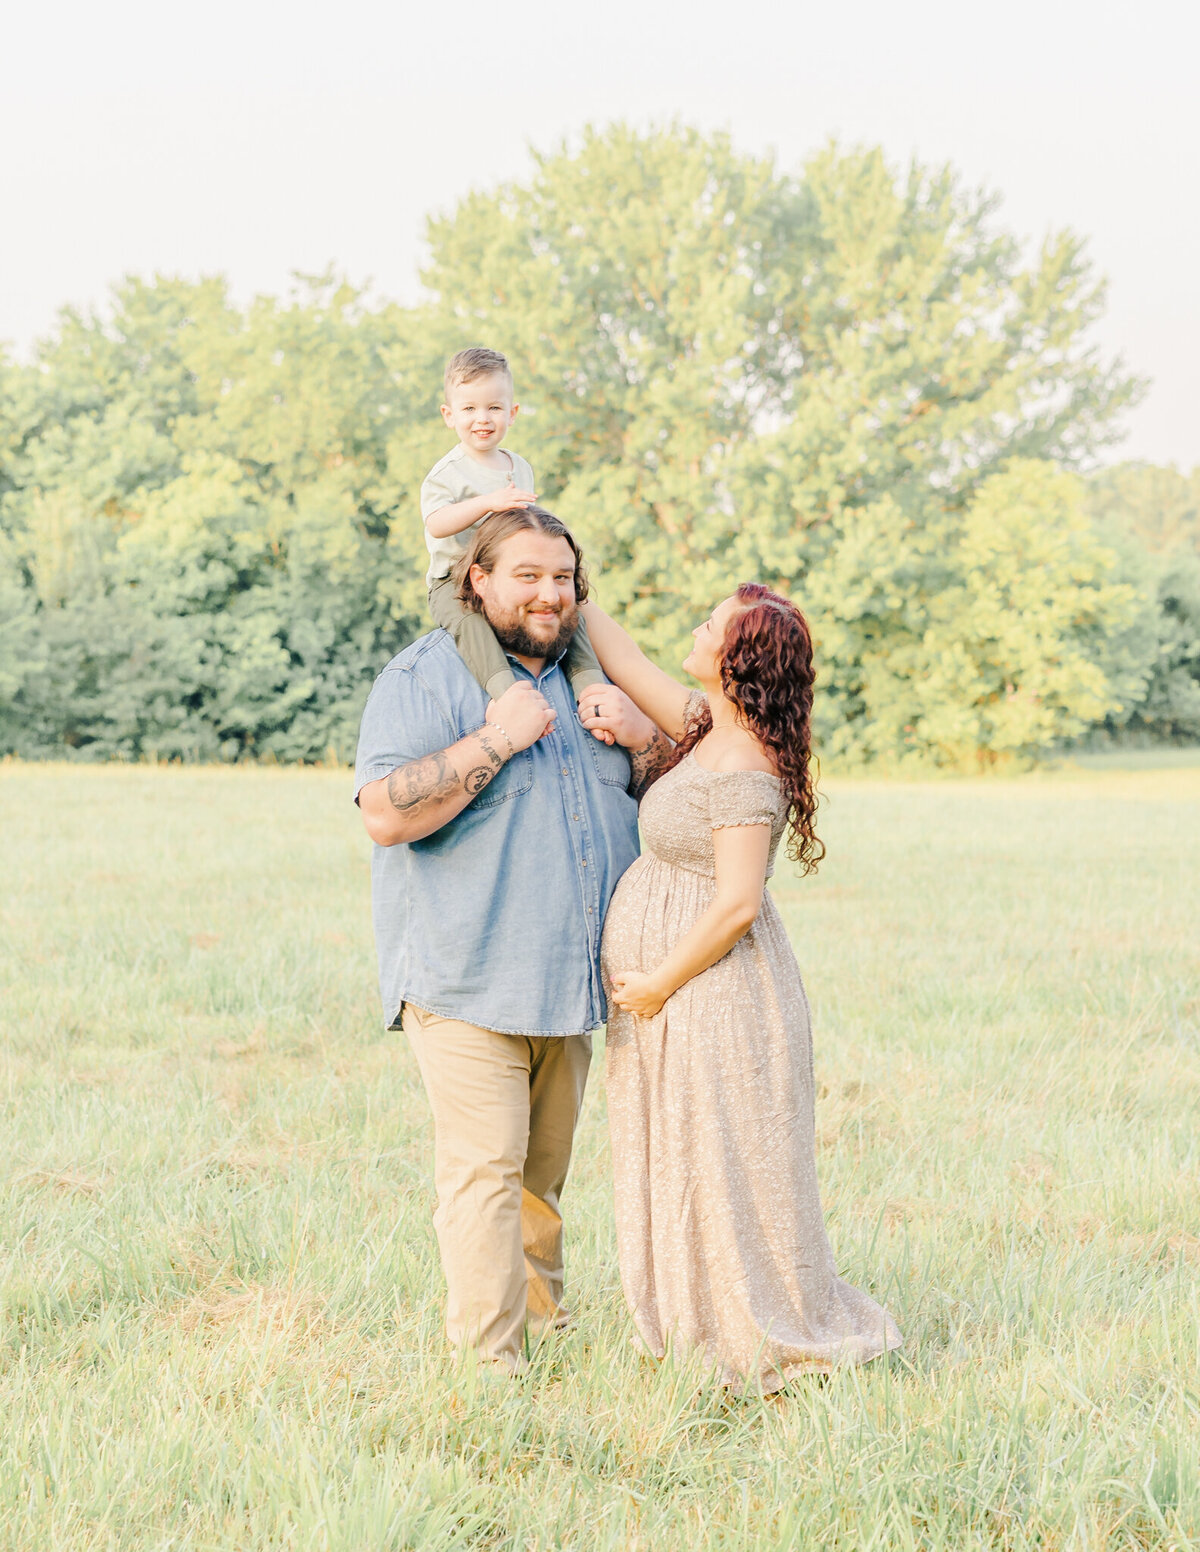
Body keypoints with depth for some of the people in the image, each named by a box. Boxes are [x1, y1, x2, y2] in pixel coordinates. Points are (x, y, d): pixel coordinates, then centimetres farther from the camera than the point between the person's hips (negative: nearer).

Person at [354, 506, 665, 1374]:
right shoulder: (425, 677, -6)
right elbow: (385, 813, -19)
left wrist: (644, 741, 0)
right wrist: (496, 740, -22)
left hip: (570, 977, 6)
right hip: (467, 978, -6)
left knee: (544, 1167, 15)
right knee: (484, 1168, -8)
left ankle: (543, 1319, 27)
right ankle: (490, 1363, -2)